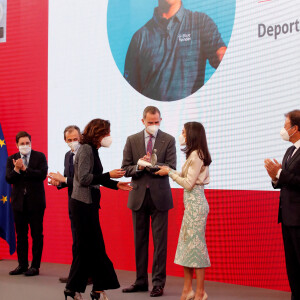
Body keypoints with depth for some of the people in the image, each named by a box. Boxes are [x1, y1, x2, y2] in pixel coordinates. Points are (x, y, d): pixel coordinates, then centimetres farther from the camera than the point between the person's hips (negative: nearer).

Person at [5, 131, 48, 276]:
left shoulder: (40, 156, 0)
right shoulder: (11, 159, 7)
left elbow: (42, 174, -14)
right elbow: (8, 179, -2)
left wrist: (25, 169, -19)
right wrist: (16, 169, -20)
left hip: (35, 202, -3)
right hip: (19, 202, 3)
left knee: (37, 235, 0)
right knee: (21, 235, 9)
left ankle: (35, 266, 7)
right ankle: (22, 265, 18)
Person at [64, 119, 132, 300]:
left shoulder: (92, 150, 15)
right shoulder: (86, 149, -12)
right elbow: (84, 178, -19)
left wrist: (116, 185, 11)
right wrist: (109, 175, -20)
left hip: (89, 204, 9)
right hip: (83, 205, -9)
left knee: (94, 246, 10)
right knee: (89, 247, -4)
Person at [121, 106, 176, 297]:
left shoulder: (168, 140, 1)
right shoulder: (132, 140, 7)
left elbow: (171, 168, -7)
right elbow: (126, 169, 5)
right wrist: (138, 167, -15)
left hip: (159, 196, -2)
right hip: (139, 196, 3)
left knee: (160, 240, -2)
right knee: (140, 240, 9)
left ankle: (158, 283, 5)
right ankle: (141, 281, 18)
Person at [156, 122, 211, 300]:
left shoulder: (196, 155, -14)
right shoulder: (196, 154, 15)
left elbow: (188, 184, -16)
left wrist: (170, 172, -8)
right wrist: (170, 171, 9)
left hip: (195, 203, -10)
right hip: (191, 203, 10)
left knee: (195, 243, -5)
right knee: (187, 243, 10)